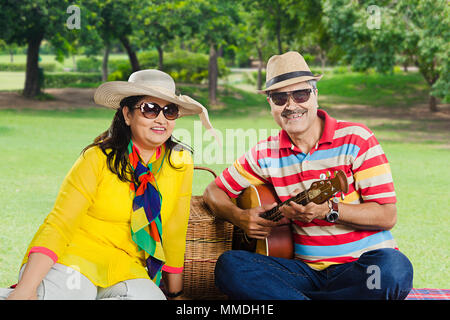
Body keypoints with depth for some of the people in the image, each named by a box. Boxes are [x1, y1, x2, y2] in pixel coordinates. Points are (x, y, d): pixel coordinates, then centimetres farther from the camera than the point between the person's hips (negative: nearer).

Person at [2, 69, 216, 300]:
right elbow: (59, 224, -13)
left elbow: (174, 233, 11)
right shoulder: (99, 158, -8)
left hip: (125, 268, 5)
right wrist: (26, 289, -26)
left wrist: (175, 294, 16)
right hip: (75, 255, -4)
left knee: (150, 296, -28)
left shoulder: (180, 163, 2)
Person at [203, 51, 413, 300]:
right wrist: (240, 217, -5)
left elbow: (387, 216, -7)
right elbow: (214, 192, 17)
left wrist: (328, 210, -22)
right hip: (307, 269, 2)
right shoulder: (265, 154, 7)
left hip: (363, 263, -2)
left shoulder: (356, 139, -3)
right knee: (229, 265, -22)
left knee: (393, 270, -38)